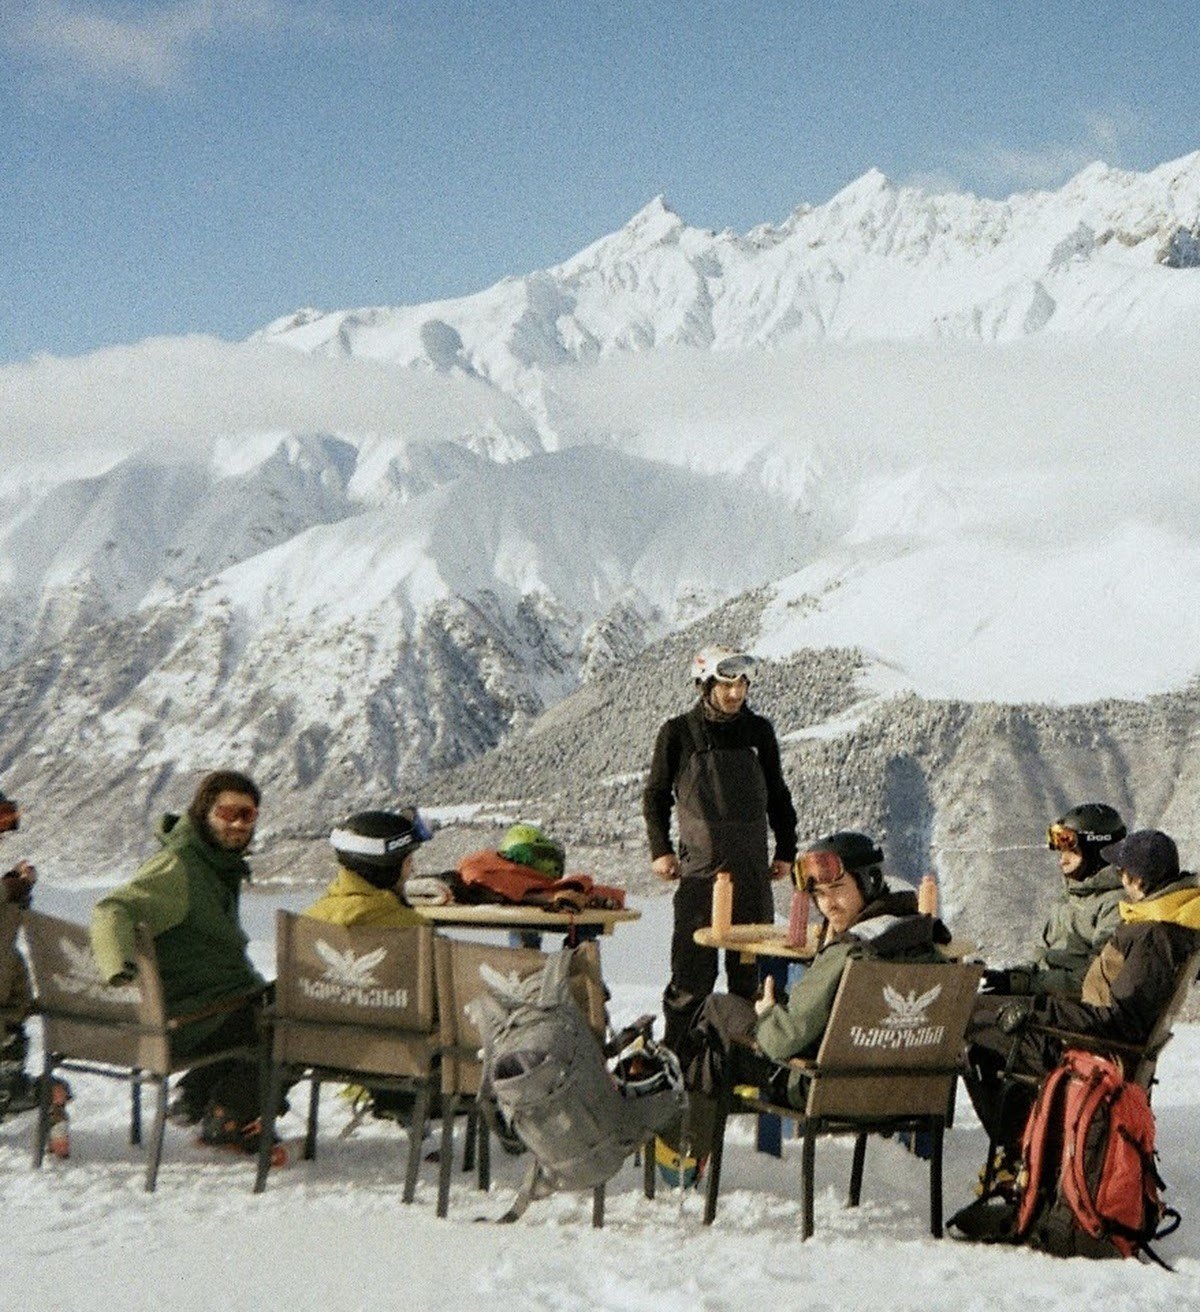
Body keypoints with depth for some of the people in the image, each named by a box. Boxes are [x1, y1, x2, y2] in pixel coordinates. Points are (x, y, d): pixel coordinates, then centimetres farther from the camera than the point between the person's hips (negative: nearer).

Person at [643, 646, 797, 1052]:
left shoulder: (758, 732, 9)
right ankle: (677, 1056, 2)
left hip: (752, 872, 3)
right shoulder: (679, 733, 1)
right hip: (699, 870, -3)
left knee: (751, 973, 6)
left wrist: (786, 850, 14)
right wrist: (660, 850, 0)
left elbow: (777, 796, 18)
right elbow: (655, 795, 9)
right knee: (692, 974, -4)